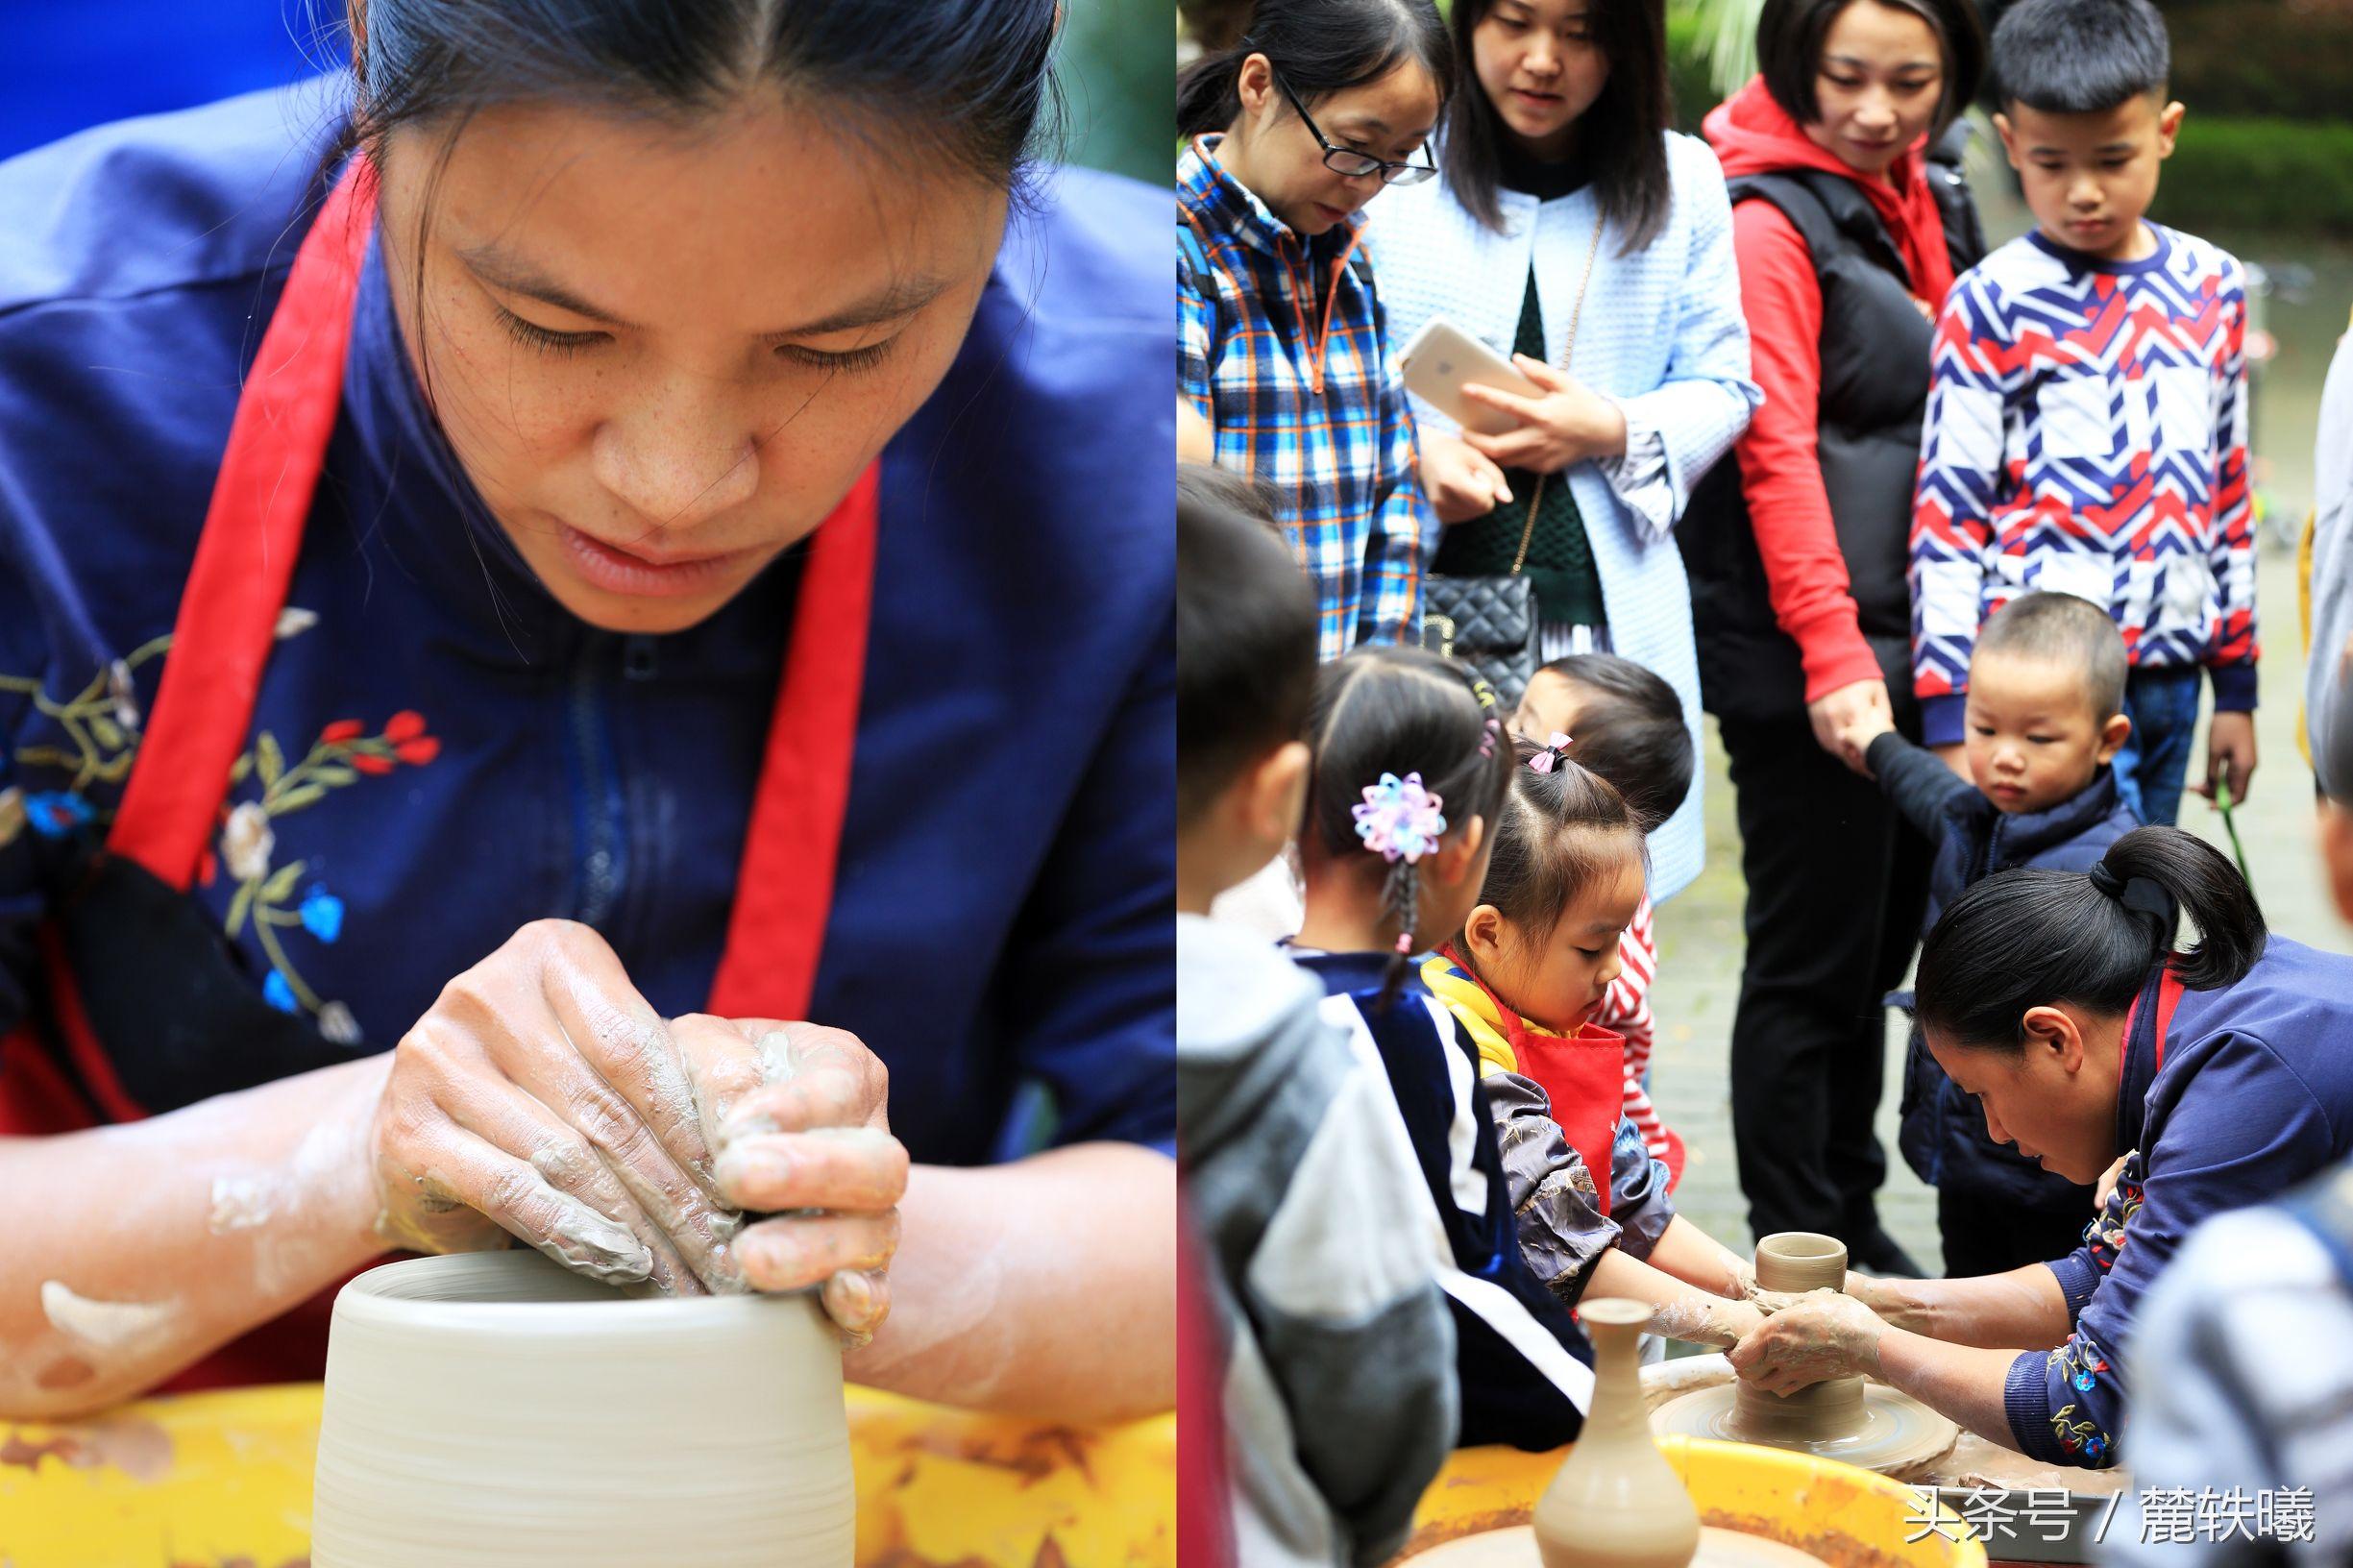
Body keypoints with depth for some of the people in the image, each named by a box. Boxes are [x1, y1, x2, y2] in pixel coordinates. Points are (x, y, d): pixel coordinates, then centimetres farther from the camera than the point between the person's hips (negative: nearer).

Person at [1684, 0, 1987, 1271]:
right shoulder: (1769, 221, -11)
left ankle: (1855, 1227, 27)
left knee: (1881, 943, 15)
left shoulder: (1928, 198, 13)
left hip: (1920, 642, 8)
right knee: (1811, 962, 0)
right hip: (1804, 657, -8)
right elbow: (1776, 454, -17)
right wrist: (1832, 653, -23)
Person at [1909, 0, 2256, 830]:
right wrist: (1952, 721, -10)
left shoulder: (2212, 286, 11)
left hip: (2173, 675, 5)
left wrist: (2237, 685, 17)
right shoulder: (1993, 304, -5)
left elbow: (2228, 495, 17)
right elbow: (1946, 518, -6)